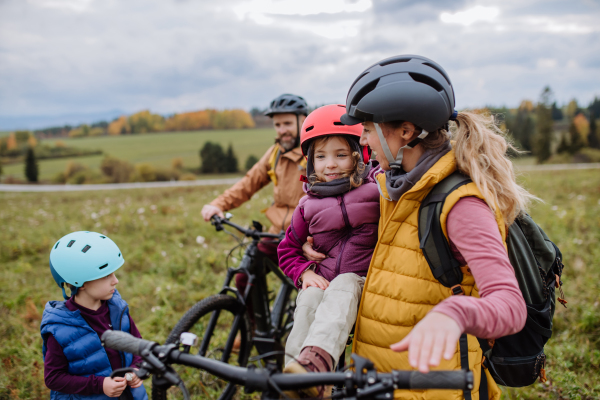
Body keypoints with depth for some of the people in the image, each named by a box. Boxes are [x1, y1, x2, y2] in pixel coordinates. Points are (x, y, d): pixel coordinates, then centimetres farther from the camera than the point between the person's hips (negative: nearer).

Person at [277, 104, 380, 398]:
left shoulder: (376, 189, 2)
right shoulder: (308, 205, 8)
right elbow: (287, 249, 16)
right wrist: (304, 273, -2)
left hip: (363, 282, -2)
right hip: (323, 282, 3)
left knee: (342, 287, -35)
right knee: (309, 300, -31)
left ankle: (315, 362, -59)